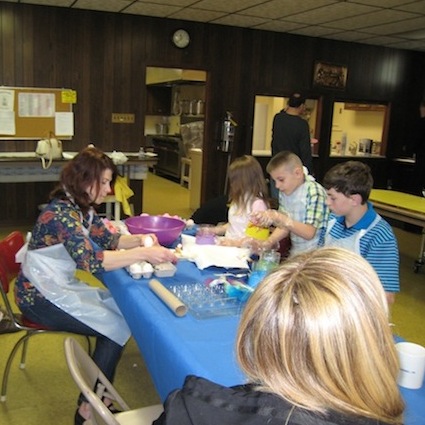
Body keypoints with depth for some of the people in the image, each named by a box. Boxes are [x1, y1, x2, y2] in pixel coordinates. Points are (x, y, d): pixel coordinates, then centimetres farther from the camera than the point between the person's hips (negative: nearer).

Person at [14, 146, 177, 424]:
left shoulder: (81, 208, 4)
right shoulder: (62, 212, -26)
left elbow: (107, 239, 10)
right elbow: (90, 261, -37)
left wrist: (139, 240, -10)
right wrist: (144, 254, -37)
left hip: (59, 288, 9)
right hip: (41, 298, -9)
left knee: (121, 310, 4)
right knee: (116, 326, -8)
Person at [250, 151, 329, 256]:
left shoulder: (314, 193, -16)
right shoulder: (284, 192, 5)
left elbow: (309, 233, -21)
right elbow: (284, 226, 6)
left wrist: (281, 219, -32)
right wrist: (268, 243, -11)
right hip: (294, 254, 5)